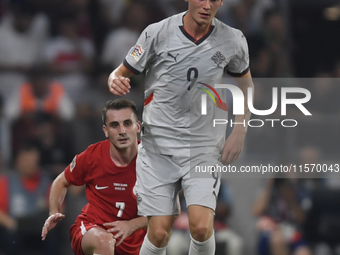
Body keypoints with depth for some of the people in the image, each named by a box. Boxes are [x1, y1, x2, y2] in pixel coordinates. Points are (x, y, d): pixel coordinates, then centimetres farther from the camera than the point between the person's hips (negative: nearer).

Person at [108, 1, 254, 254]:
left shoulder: (233, 40, -1)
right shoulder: (157, 33, -7)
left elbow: (245, 82, 17)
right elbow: (121, 73, 1)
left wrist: (240, 132, 7)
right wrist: (116, 81, -23)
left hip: (204, 147, 1)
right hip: (158, 145, -1)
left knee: (201, 227, -17)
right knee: (159, 233, -7)